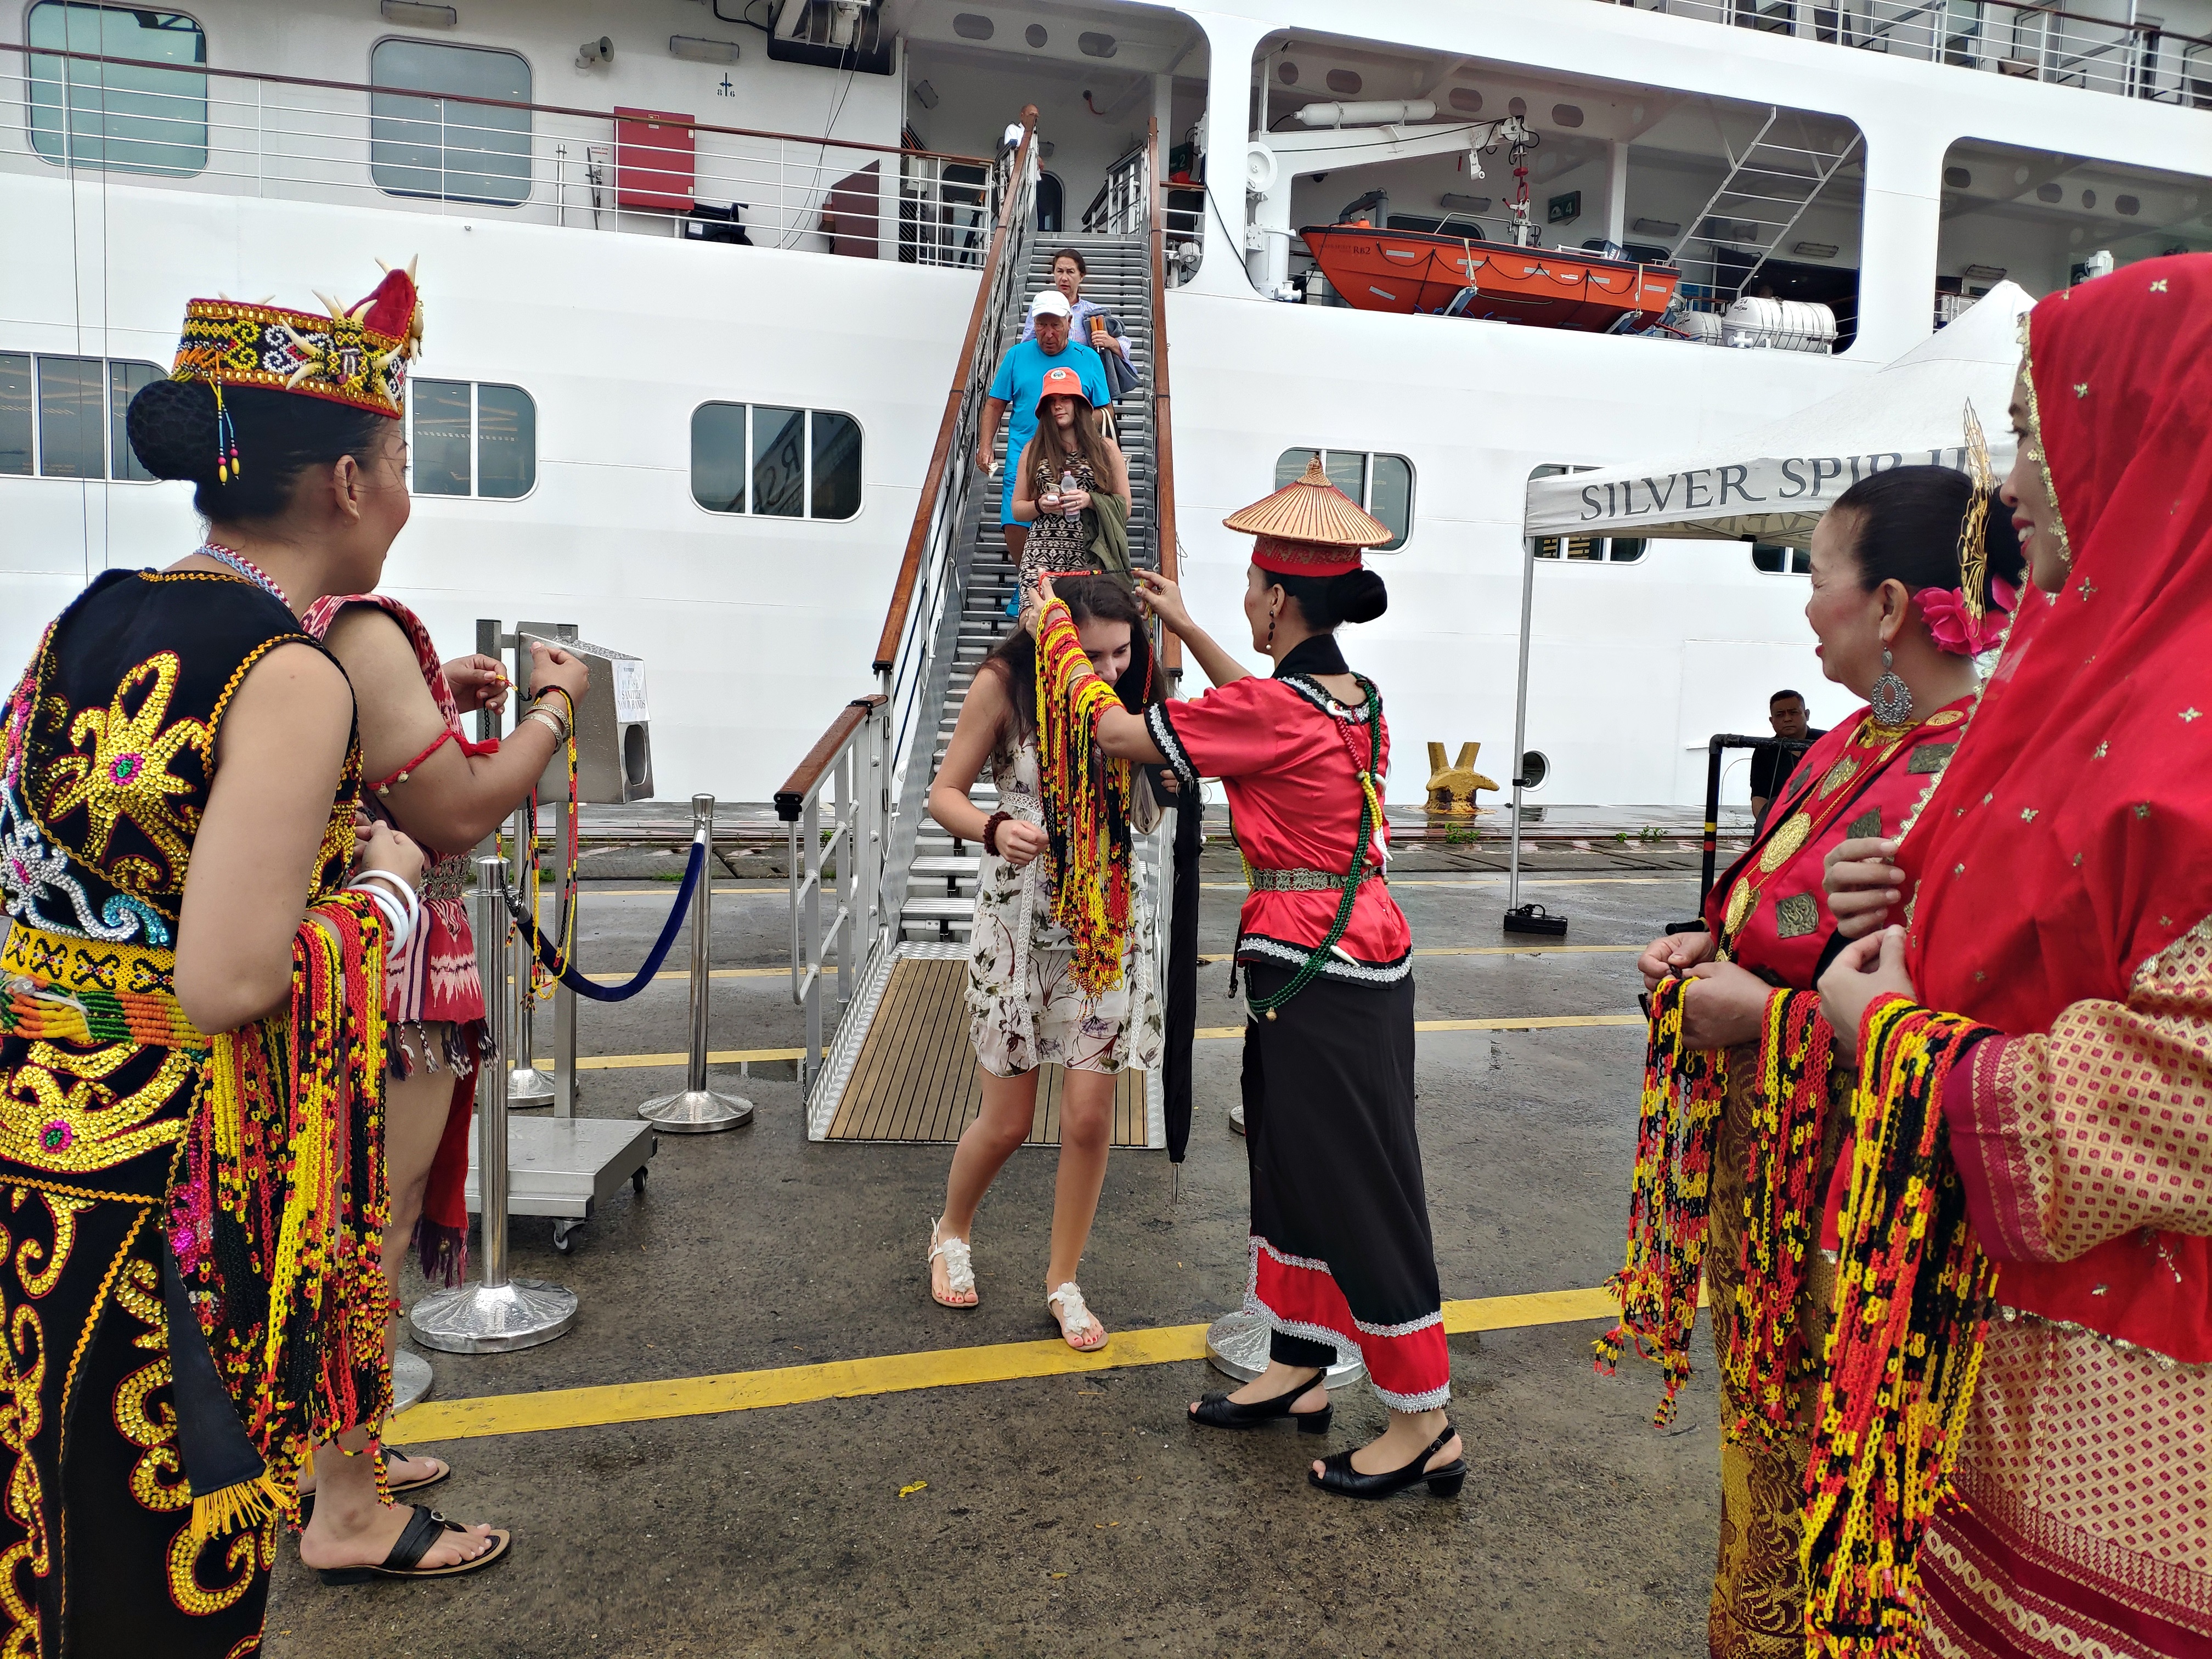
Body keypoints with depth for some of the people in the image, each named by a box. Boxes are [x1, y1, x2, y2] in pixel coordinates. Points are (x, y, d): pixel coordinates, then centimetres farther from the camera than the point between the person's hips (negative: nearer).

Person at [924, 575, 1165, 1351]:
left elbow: (1154, 809, -1)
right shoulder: (1006, 685, -11)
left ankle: (1064, 1281, 21)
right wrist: (994, 830, -28)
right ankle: (952, 1233, 37)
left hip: (1107, 922, 3)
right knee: (1007, 1122, 5)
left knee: (1090, 1117, 0)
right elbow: (944, 795, -7)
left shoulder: (1128, 690, -2)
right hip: (1019, 917, -2)